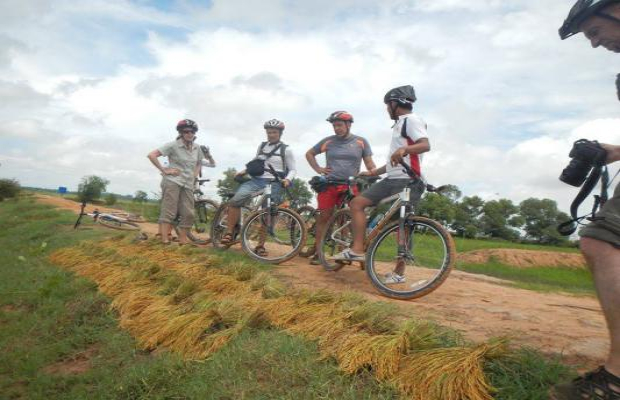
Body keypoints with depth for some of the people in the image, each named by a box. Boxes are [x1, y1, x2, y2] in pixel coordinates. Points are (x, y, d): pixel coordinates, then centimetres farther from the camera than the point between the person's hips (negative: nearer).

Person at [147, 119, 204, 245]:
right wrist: (164, 170, -12)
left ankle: (183, 241, 11)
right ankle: (165, 241, -9)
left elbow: (199, 163, 30)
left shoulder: (196, 148, 10)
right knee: (168, 212, -8)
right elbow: (151, 155, -11)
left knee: (188, 214, 1)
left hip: (188, 184, 6)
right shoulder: (173, 145, -6)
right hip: (172, 182, -5)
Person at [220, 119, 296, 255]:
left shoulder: (286, 150, 4)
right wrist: (244, 171, 9)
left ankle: (260, 245, 11)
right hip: (256, 180, 3)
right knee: (235, 200, -19)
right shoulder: (261, 146, 16)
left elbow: (292, 169, 3)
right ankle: (229, 233, -9)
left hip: (274, 183, -3)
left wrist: (287, 179, -17)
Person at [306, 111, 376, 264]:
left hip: (350, 186, -1)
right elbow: (309, 154, 18)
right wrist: (318, 169, 6)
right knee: (323, 217, -1)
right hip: (329, 184, 1)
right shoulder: (327, 141, 7)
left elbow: (369, 162, 4)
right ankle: (318, 253, 5)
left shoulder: (361, 142, 5)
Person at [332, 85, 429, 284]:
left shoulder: (411, 120, -5)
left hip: (407, 181, -10)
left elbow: (425, 145, -23)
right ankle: (357, 249, -7)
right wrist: (374, 172, 32)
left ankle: (399, 273, 2)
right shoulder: (400, 123, 26)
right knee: (357, 203, -2)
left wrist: (404, 149, -41)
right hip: (393, 179, 10)